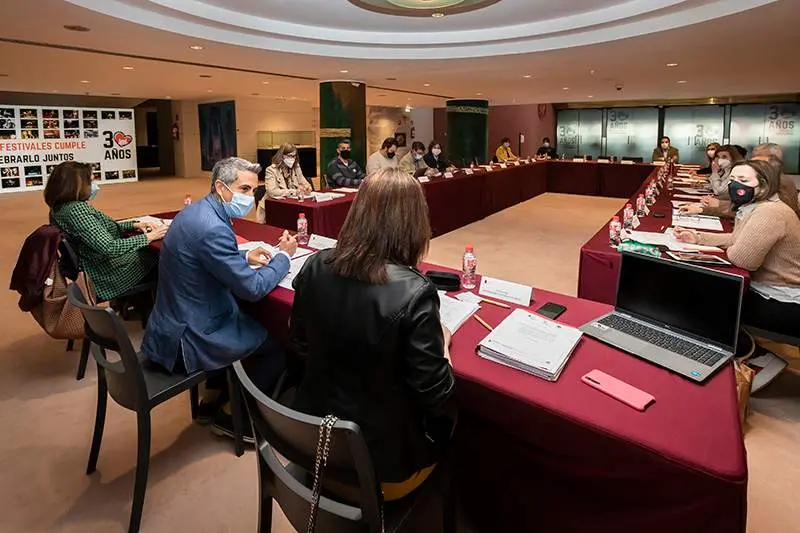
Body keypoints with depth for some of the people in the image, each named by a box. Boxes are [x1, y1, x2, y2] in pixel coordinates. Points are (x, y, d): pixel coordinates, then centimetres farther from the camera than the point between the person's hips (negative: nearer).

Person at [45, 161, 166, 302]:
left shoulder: (61, 207, 5)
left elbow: (103, 229, 14)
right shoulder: (76, 210, -26)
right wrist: (149, 237, -23)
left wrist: (134, 225, 3)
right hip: (109, 278, -9)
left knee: (150, 252, 19)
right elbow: (110, 248, -32)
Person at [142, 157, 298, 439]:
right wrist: (284, 255, -8)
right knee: (278, 343, 0)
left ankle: (212, 400, 33)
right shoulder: (212, 228, -28)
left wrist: (245, 256, 5)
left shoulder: (197, 211, 4)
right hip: (187, 340, -10)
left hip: (174, 323, 10)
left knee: (253, 321, 27)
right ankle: (231, 414, 17)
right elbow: (252, 289, -24)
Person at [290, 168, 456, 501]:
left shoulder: (315, 267, -12)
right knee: (447, 418, 24)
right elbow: (436, 397, -19)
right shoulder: (413, 292, -29)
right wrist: (442, 343, -2)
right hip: (381, 464, -5)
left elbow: (300, 345, 3)